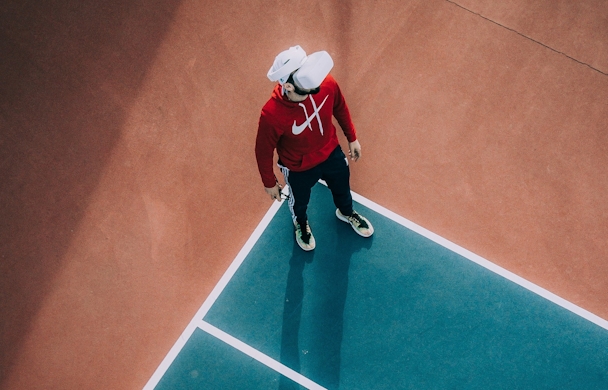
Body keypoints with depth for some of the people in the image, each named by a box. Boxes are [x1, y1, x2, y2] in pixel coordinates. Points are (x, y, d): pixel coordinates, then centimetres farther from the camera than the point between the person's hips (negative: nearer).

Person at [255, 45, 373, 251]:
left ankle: (346, 212, 68)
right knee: (300, 201, 29)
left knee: (342, 187, 32)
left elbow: (340, 109, -6)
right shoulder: (272, 115, -42)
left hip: (331, 152, 4)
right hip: (299, 167, -3)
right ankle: (301, 223, 66)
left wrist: (352, 138, 8)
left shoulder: (326, 83, -30)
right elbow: (263, 150, -21)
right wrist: (270, 182, -7)